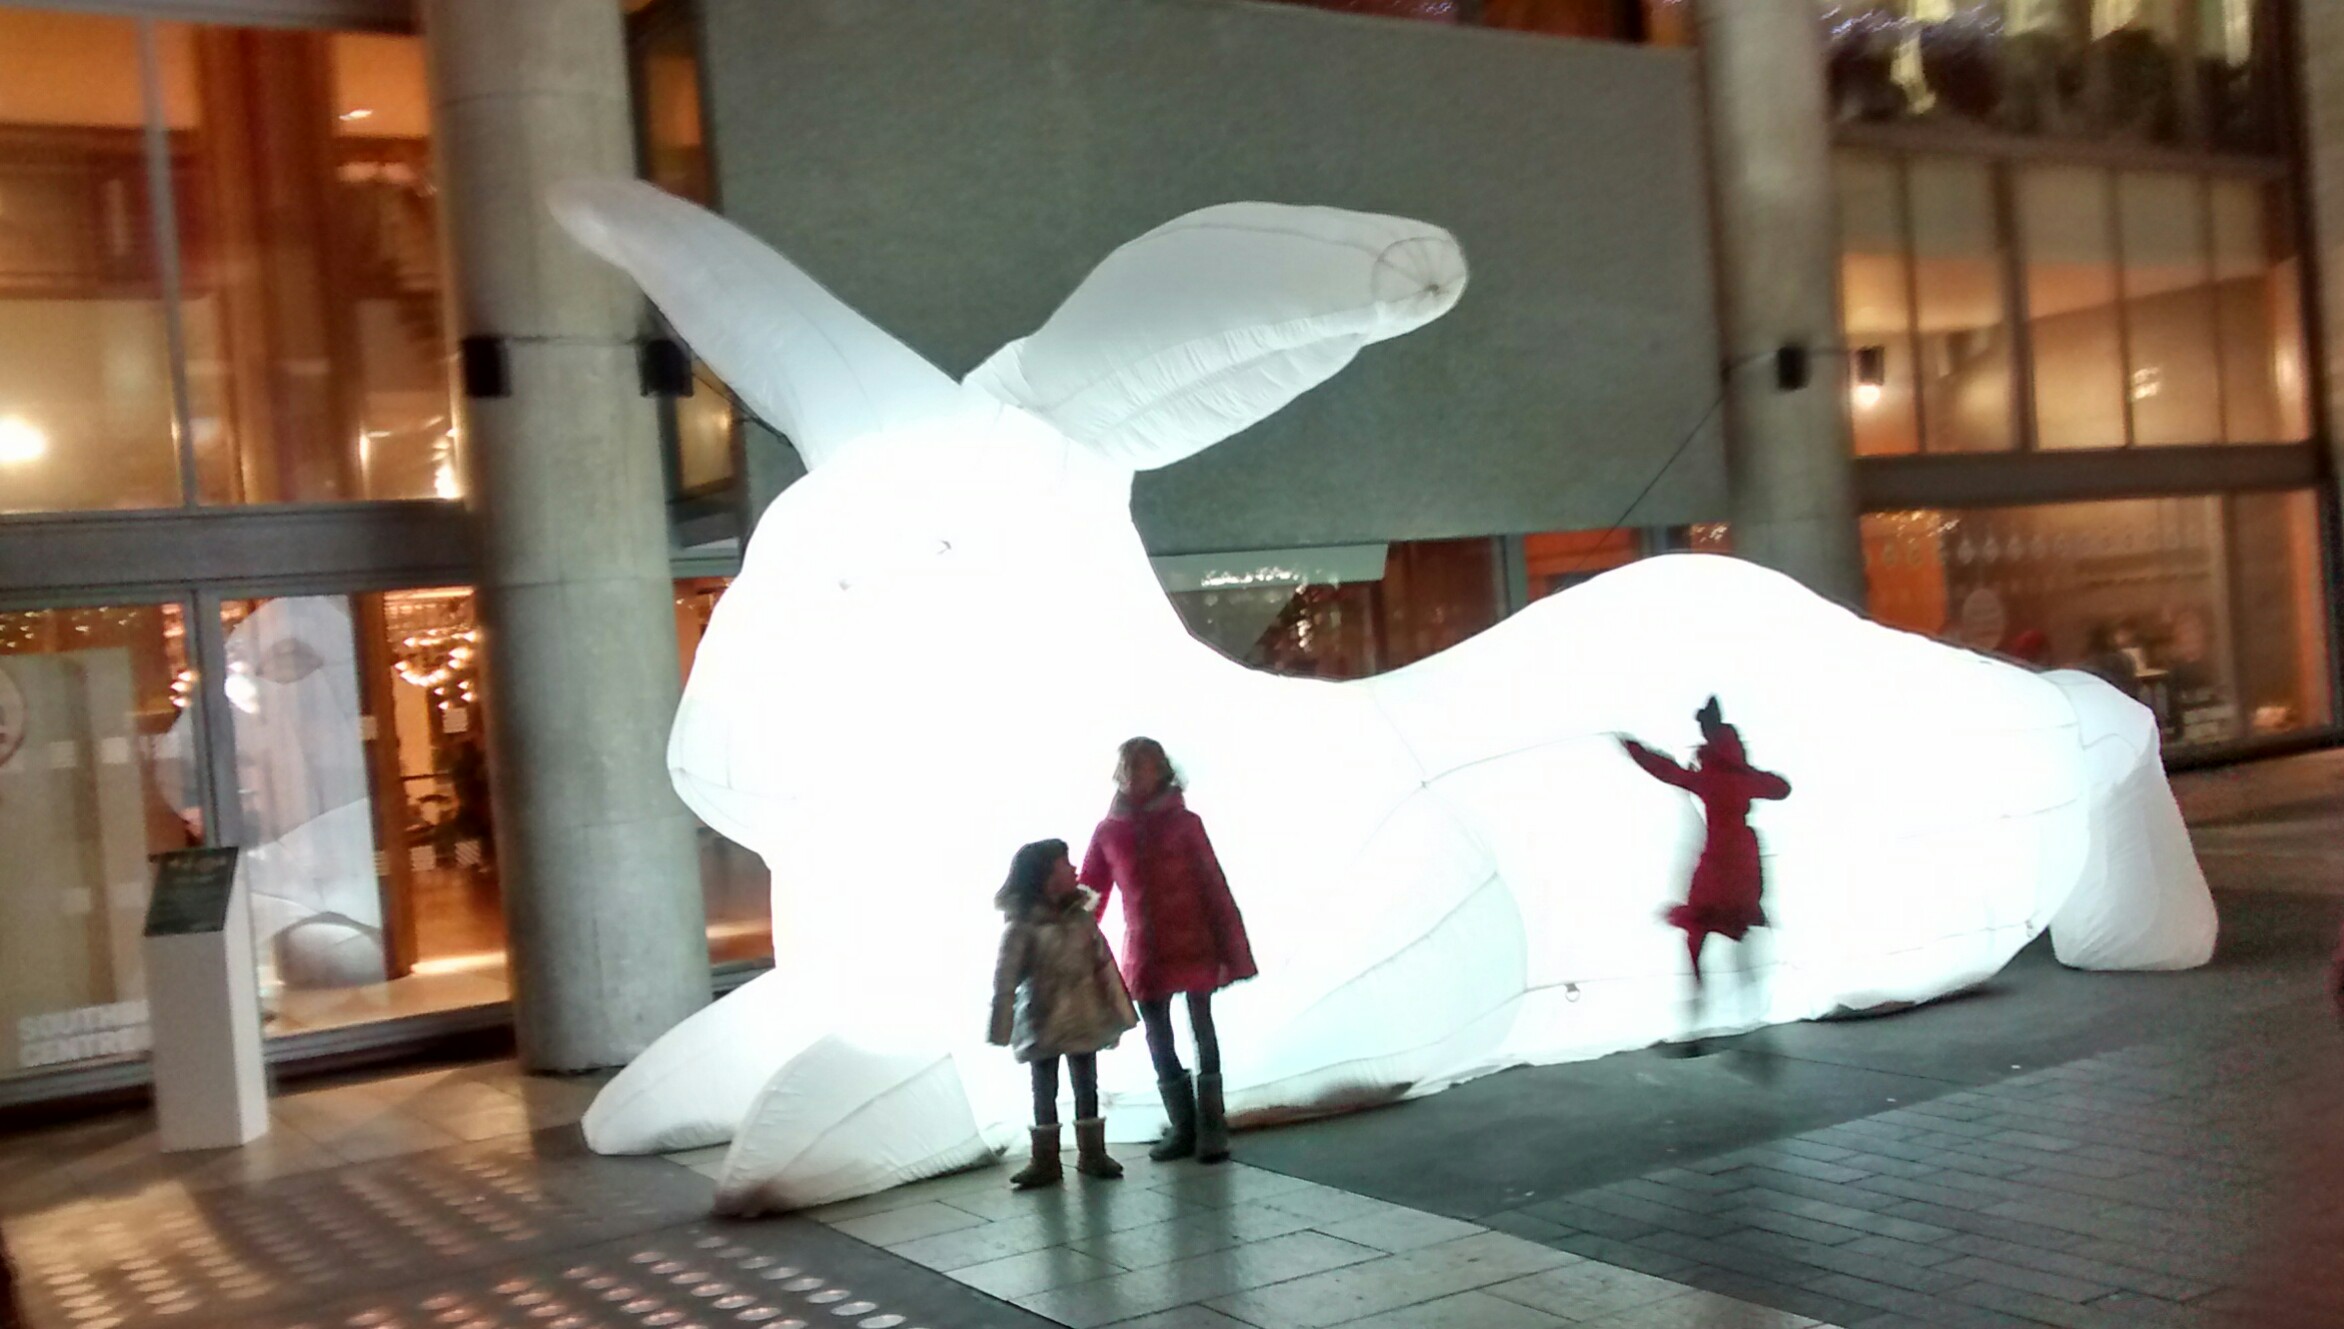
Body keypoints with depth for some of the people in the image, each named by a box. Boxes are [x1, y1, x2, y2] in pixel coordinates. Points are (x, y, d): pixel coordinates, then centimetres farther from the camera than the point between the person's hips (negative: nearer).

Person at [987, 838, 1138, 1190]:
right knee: (1045, 1091, 7)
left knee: (1087, 1087, 12)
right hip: (1043, 1024, -4)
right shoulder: (1021, 927, -14)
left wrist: (1118, 1014, 6)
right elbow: (1006, 979, -13)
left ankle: (1092, 1154, 24)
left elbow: (1104, 966, 4)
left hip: (1084, 1019, 4)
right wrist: (1002, 1026, -15)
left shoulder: (1082, 918, 0)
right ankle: (1045, 1162, 16)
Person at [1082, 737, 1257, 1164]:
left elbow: (1214, 886, -4)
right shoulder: (1108, 832, 2)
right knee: (1159, 1041, 8)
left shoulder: (1184, 822, -4)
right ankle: (1182, 1128, 19)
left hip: (1192, 945, -3)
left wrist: (1231, 949, -8)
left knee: (1202, 1032, 3)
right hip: (1143, 952, 3)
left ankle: (1211, 1128, 10)